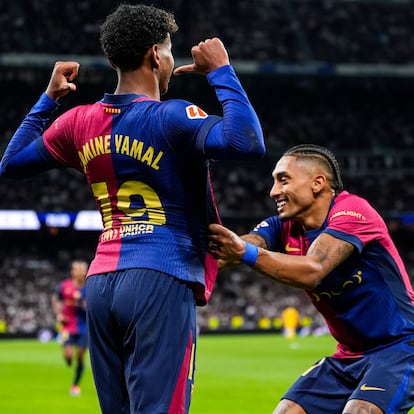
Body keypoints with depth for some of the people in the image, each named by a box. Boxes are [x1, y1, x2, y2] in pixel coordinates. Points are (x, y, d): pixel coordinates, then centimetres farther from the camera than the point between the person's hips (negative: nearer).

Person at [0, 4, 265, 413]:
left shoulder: (80, 121, 10)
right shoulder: (169, 118, -9)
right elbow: (247, 143, -24)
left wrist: (48, 97, 32)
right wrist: (220, 71, -11)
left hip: (100, 284, 7)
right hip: (161, 283, -7)